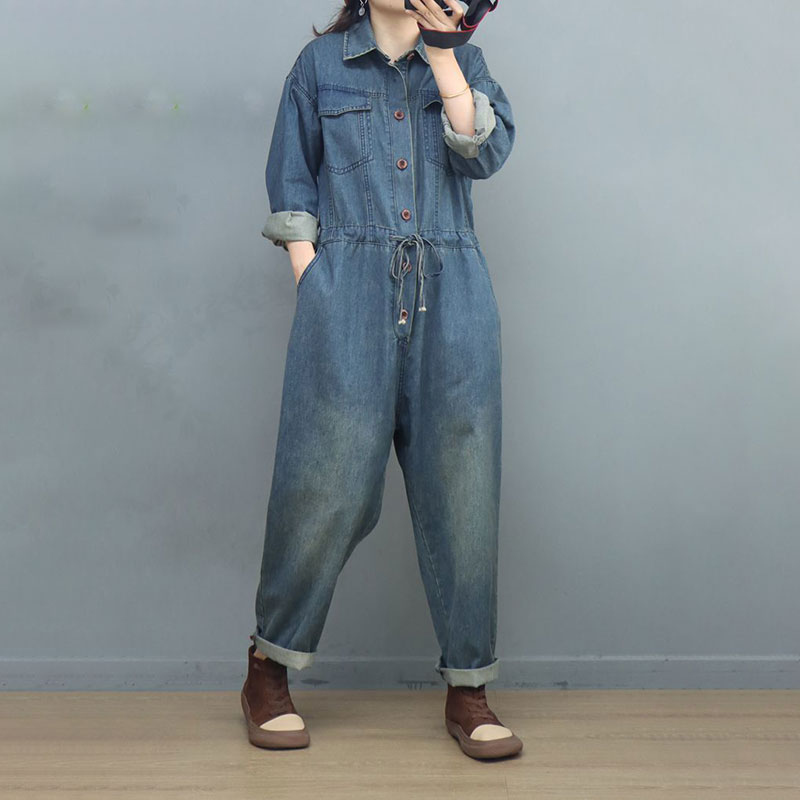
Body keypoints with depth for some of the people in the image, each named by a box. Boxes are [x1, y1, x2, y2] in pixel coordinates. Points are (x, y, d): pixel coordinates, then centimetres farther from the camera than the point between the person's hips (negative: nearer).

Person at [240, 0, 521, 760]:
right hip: (349, 297, -1)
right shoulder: (321, 63, 13)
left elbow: (486, 153, -1)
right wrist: (312, 289, -2)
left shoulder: (463, 61, 16)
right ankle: (267, 672, 13)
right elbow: (292, 192, 10)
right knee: (326, 484, -5)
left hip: (450, 300, 2)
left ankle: (467, 691, 9)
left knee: (460, 488, 0)